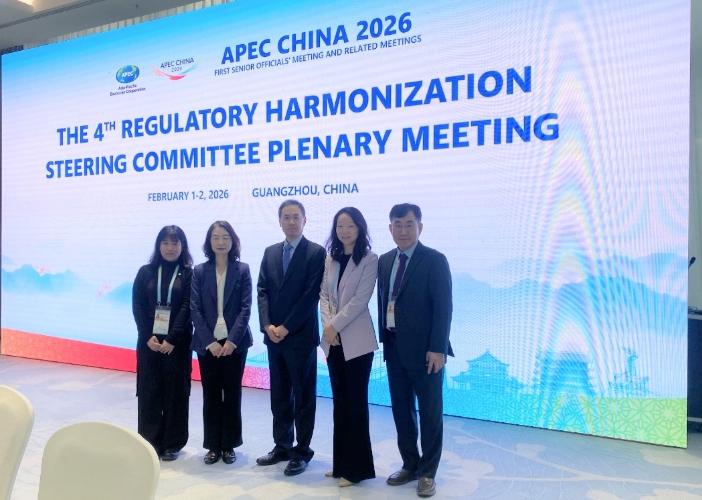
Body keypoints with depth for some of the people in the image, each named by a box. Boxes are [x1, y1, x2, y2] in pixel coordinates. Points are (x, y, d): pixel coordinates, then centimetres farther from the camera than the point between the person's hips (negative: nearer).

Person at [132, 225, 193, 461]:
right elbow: (137, 306, 2)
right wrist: (148, 336, -10)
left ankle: (172, 443, 14)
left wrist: (172, 339, -16)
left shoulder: (189, 274, 0)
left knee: (175, 392, 4)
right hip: (149, 340, 2)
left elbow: (187, 308, -8)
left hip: (178, 342, -2)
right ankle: (150, 442, 17)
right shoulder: (146, 272, 7)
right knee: (148, 391, 6)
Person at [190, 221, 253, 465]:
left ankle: (229, 445, 21)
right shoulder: (199, 271, 2)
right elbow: (195, 309, -2)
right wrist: (209, 342, -11)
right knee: (211, 395, 7)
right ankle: (213, 445, 20)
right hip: (207, 343, 1)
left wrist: (232, 340, -14)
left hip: (235, 342, -1)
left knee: (232, 394, 7)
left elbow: (245, 308, -4)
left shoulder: (242, 270, 1)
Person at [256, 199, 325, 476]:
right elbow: (263, 290, 7)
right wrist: (267, 325, -7)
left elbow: (312, 294, -13)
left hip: (301, 336, -5)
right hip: (273, 335, 5)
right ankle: (282, 445, 27)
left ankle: (302, 450, 18)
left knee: (303, 395, 5)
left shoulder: (316, 252, -6)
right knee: (279, 394, 13)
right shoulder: (270, 252, 12)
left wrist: (286, 327, -15)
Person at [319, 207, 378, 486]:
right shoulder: (330, 259, 11)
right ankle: (341, 462, 24)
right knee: (340, 401, 12)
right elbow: (324, 294, 8)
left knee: (355, 402, 1)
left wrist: (335, 325, -13)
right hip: (333, 339, 6)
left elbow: (360, 299, -13)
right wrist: (327, 324, -7)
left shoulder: (369, 260, -6)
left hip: (356, 339, -5)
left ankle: (357, 467, 14)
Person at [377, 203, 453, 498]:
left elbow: (443, 307, -13)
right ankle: (410, 465, 30)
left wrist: (438, 348, -17)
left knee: (429, 411, 8)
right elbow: (383, 301, 10)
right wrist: (384, 340, 7)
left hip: (424, 350, -6)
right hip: (394, 348, 6)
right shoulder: (385, 261, 9)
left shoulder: (435, 260, -9)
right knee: (401, 409, 14)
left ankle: (427, 472, 22)